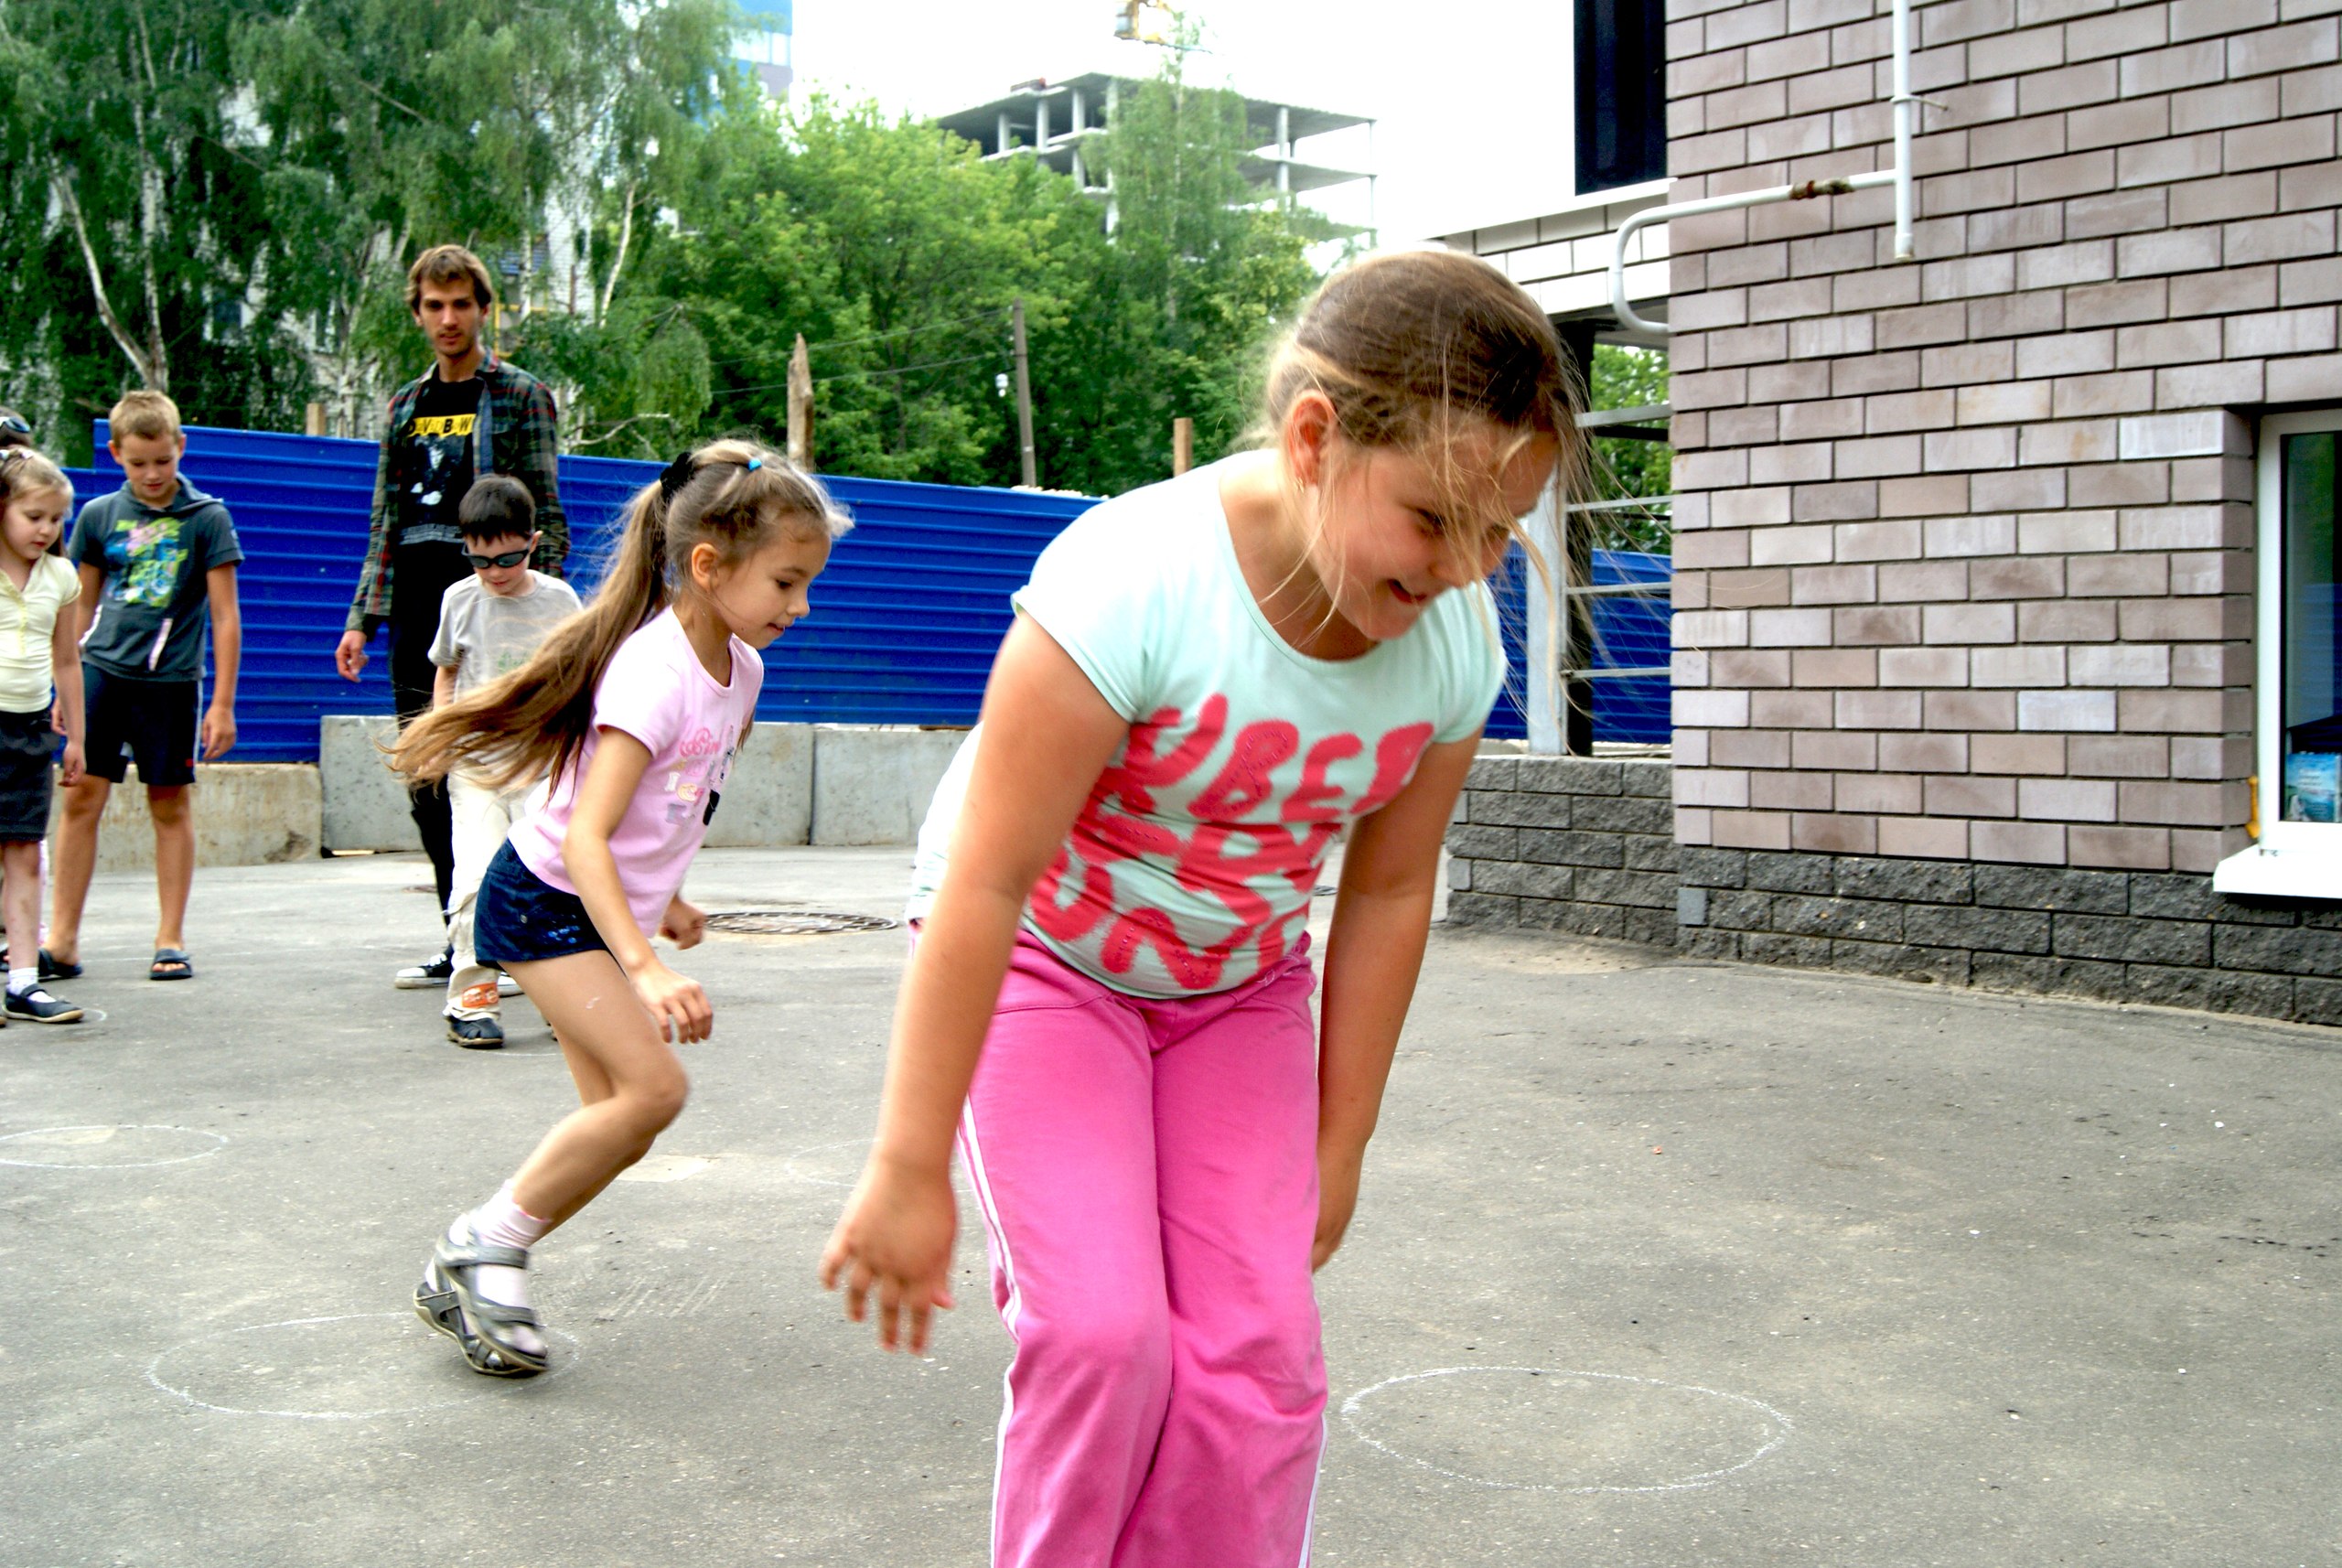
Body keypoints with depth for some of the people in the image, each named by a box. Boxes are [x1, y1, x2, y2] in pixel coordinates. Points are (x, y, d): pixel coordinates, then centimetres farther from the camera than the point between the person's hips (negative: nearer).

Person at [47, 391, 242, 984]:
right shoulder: (98, 515, 7)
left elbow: (225, 617, 0)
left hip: (170, 679, -2)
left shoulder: (207, 518, -1)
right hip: (101, 669, 2)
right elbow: (81, 607, 16)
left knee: (170, 805, 5)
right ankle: (62, 939, 5)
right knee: (81, 798, -1)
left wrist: (223, 704, -3)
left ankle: (171, 940, 13)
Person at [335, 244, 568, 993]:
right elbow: (386, 522, 18)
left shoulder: (521, 395, 1)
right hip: (417, 617, 6)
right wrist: (362, 618, 11)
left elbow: (545, 517, -3)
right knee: (426, 784, 6)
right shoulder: (406, 405, 17)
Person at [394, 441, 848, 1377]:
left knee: (620, 1126, 5)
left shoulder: (739, 667, 2)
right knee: (653, 1087, -21)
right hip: (545, 901, -9)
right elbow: (585, 838, -33)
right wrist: (645, 967, -41)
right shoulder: (652, 672, -26)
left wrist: (664, 901, 23)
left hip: (615, 906, 9)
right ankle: (484, 1244, -4)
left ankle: (467, 1278, 17)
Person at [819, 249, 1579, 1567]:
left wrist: (1339, 1146, 2)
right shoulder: (1135, 581, -34)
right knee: (1104, 1331, -16)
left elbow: (1388, 895, -4)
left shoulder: (1456, 641, -17)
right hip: (1041, 961, -4)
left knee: (1259, 1349, -4)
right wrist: (910, 1170, -24)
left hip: (1238, 986, 4)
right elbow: (986, 882, -30)